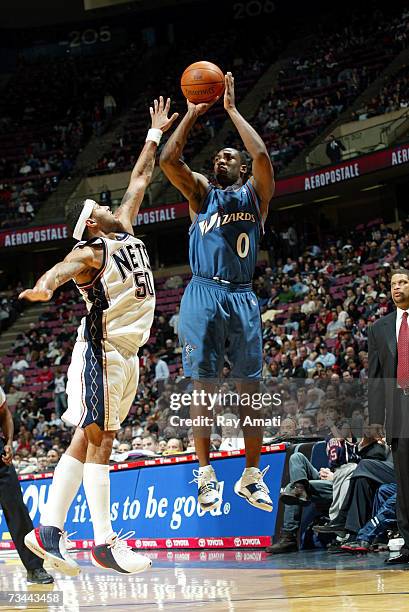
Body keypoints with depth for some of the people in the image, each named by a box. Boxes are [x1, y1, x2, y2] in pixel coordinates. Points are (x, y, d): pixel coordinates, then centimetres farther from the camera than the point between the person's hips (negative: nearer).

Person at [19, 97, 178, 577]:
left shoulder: (124, 232, 15)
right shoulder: (89, 253, -9)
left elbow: (140, 181, 26)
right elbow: (61, 268, -32)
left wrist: (155, 134, 30)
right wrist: (46, 285, -54)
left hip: (126, 355, 9)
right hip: (101, 352, -9)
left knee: (87, 440, 7)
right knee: (98, 440, -10)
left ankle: (48, 530, 9)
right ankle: (105, 542, -13)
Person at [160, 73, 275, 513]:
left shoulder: (254, 193, 13)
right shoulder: (201, 193, 14)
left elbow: (261, 155, -8)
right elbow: (168, 160, -2)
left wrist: (232, 109, -2)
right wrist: (192, 114, 0)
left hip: (241, 299, 0)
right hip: (203, 296, 0)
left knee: (250, 389, 1)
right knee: (203, 387, -2)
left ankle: (251, 475, 9)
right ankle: (206, 474, 4)